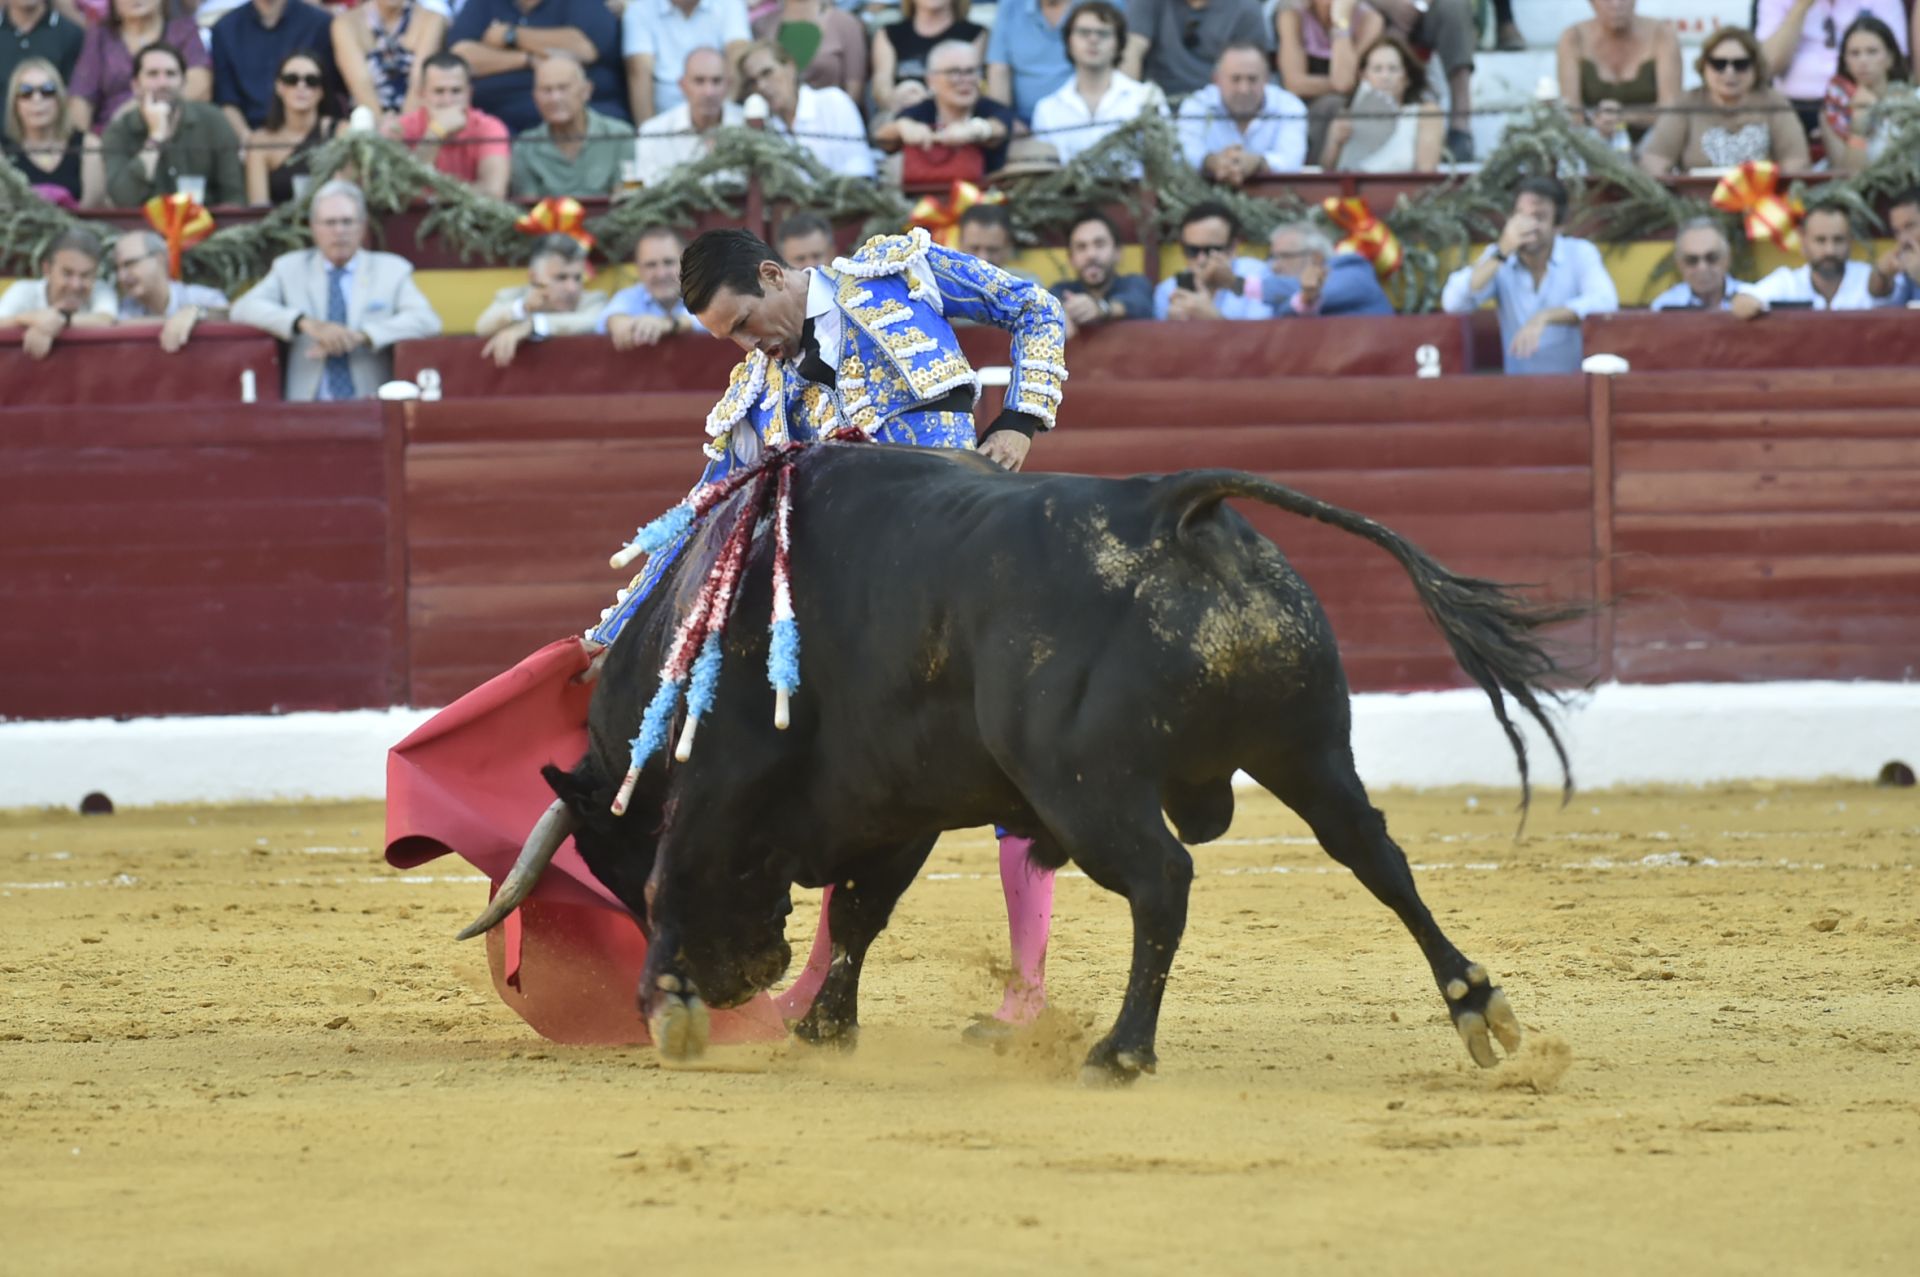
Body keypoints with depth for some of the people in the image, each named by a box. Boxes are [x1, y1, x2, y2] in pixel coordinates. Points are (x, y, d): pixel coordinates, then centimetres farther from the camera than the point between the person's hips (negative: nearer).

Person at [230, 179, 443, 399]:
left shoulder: (392, 270, 13)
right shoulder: (289, 268, 15)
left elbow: (426, 321, -2)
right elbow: (243, 309, 1)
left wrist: (361, 336, -15)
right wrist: (307, 323, -16)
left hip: (371, 407, -1)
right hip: (307, 404, 1)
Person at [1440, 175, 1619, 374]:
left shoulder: (1581, 254, -2)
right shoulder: (1497, 256, 4)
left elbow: (1606, 302, -20)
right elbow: (1452, 303, -11)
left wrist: (1545, 317, -30)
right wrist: (1502, 252, -17)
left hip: (1576, 380, -1)